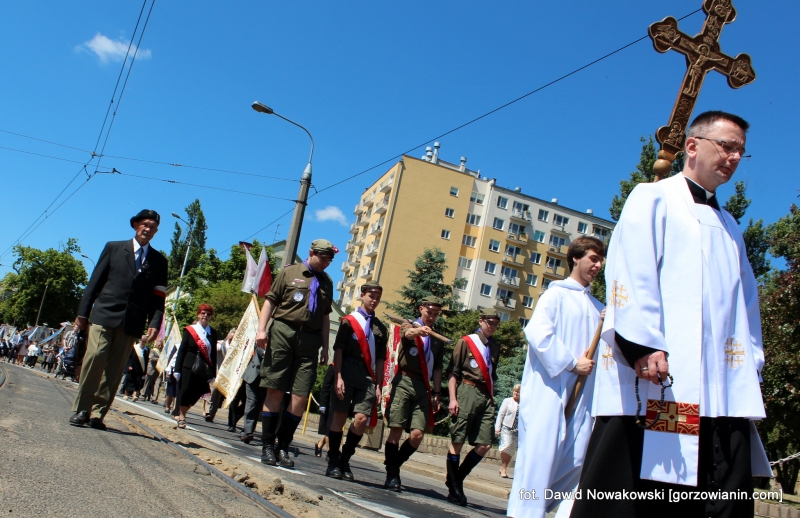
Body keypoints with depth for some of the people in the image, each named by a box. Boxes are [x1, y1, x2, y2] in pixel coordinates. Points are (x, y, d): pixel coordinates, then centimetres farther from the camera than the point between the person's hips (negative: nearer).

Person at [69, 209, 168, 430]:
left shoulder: (159, 261, 13)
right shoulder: (113, 248, 11)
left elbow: (157, 297, 8)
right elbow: (95, 281, 8)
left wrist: (154, 323, -5)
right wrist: (83, 312, 2)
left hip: (132, 323, 1)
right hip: (104, 314, -1)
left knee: (114, 369, -2)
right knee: (95, 358, -12)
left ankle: (97, 413, 3)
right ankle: (81, 409, -3)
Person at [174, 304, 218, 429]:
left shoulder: (213, 333, 6)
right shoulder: (189, 330, 1)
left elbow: (213, 354, 7)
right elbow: (181, 350, 0)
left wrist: (213, 374, 5)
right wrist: (177, 369, -6)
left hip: (203, 369, 2)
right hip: (188, 367, -2)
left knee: (196, 394, 1)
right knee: (184, 392, 0)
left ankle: (182, 415, 21)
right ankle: (182, 417, 18)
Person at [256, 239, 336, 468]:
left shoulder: (326, 282, 16)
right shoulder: (289, 272, 7)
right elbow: (270, 301, 4)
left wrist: (325, 346, 15)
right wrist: (261, 329, -8)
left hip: (310, 340, 3)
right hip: (283, 332, -3)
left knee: (301, 396, -3)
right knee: (275, 391, -1)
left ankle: (283, 447, 8)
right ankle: (267, 445, 7)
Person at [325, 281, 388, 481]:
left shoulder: (381, 328, 14)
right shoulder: (349, 320, 4)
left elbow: (380, 360, 15)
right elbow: (338, 350, -2)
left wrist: (378, 385, 9)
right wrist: (338, 377, -11)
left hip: (367, 377, 3)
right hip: (346, 373, -3)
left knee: (362, 419, -8)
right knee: (340, 417, 1)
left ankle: (345, 459, 9)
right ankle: (333, 461, 12)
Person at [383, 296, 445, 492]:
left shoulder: (438, 338, 20)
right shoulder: (410, 326, 8)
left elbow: (437, 368, 20)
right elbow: (408, 334, -18)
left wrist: (436, 393, 10)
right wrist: (419, 330, -41)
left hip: (423, 388, 3)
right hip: (404, 382, -3)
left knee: (417, 435, -7)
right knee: (396, 430, -6)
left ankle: (394, 466, 15)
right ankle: (392, 475, 6)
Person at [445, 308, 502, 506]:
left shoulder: (495, 348, 16)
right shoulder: (466, 342, 0)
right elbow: (453, 372, -3)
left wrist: (492, 398, 13)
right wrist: (452, 398, -11)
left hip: (486, 397, 6)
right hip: (467, 392, -6)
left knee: (484, 445, 0)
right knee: (457, 441, -2)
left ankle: (456, 480, 16)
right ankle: (454, 489, 8)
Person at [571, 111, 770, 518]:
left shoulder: (729, 228, 26)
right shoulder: (653, 199, 6)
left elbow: (746, 300, 24)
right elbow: (631, 271, -8)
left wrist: (751, 362, 11)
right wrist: (644, 343, -19)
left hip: (723, 389, 7)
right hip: (654, 379, -6)